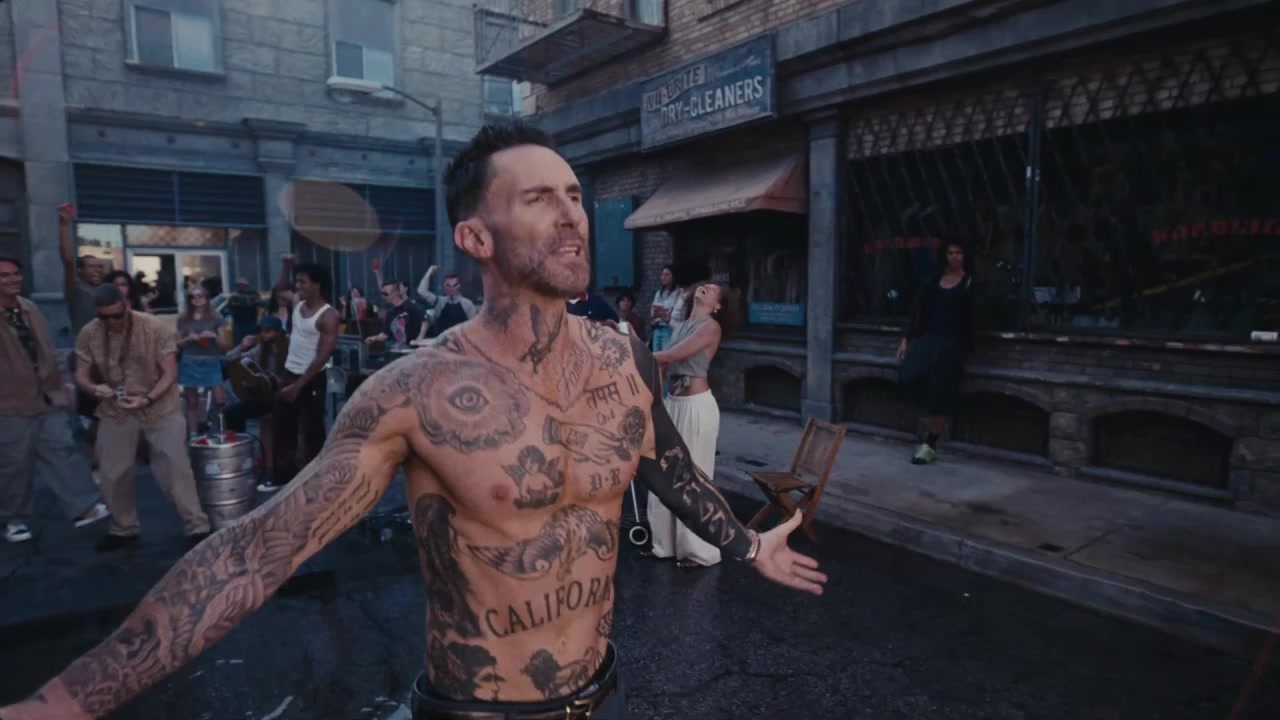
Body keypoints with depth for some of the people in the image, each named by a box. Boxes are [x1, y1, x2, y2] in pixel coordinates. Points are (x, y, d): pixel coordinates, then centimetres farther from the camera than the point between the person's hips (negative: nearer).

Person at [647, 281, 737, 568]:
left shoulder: (711, 326, -7)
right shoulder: (681, 326, 16)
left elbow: (673, 355, -15)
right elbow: (664, 363, 8)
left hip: (696, 405, -8)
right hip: (672, 402, 8)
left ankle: (699, 551, 13)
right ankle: (666, 543, 25)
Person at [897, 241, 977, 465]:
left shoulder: (970, 282, 4)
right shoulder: (934, 281, 14)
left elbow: (972, 316, 0)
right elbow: (918, 310, 12)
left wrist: (967, 348, -7)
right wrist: (906, 338, 5)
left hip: (951, 342, -4)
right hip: (926, 338, 4)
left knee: (940, 392, -5)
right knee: (907, 377, -18)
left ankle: (930, 446, 3)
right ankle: (932, 409, 12)